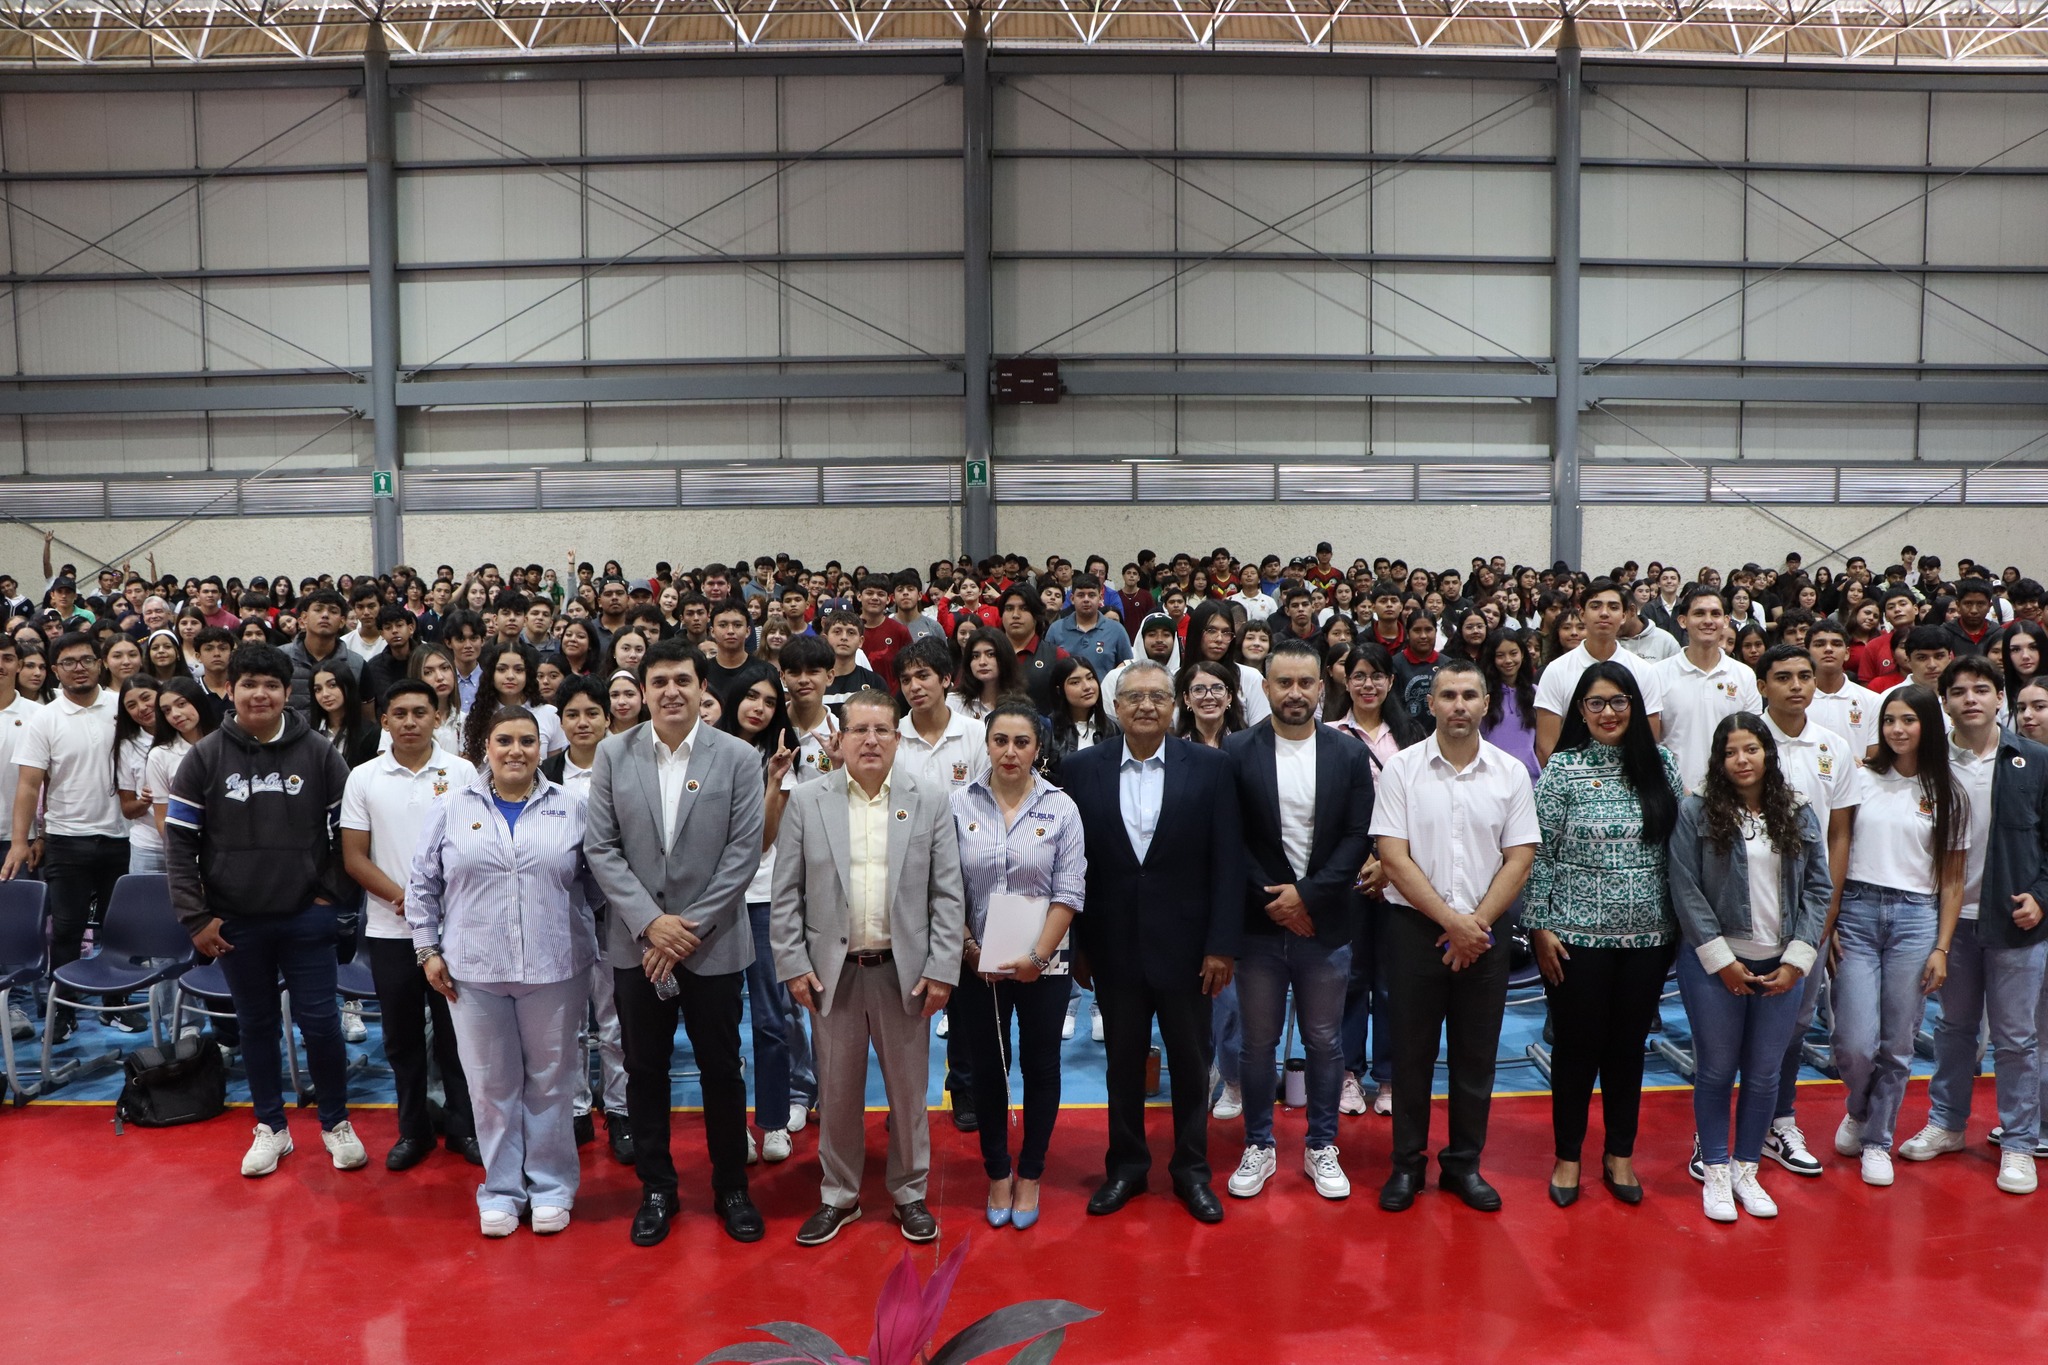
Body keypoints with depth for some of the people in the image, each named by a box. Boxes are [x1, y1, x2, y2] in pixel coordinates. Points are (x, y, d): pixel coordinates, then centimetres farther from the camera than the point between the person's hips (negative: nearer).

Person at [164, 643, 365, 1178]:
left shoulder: (317, 753, -1)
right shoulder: (206, 757, 0)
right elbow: (179, 839, 0)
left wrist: (333, 893, -2)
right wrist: (195, 917, -5)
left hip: (306, 917, -1)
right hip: (236, 922, 1)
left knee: (320, 1020, 2)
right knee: (256, 1025, 11)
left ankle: (336, 1122, 19)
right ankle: (271, 1127, 26)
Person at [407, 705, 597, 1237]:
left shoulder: (570, 809, 3)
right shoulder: (451, 809, 3)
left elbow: (600, 877, 6)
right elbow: (422, 884, 8)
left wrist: (600, 948, 0)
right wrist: (429, 949, 3)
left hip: (554, 969, 0)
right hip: (474, 971, 0)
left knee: (550, 1081, 9)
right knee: (491, 1084, 9)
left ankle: (551, 1186, 23)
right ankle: (501, 1189, 24)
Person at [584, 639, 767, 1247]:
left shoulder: (738, 757, -5)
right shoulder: (614, 755, 0)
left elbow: (744, 851, -8)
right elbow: (601, 848, -2)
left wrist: (690, 926, -13)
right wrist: (650, 922, -12)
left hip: (713, 942, -1)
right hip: (637, 941, 2)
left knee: (722, 1070, 9)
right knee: (645, 1070, 11)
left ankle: (731, 1186, 26)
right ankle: (656, 1188, 28)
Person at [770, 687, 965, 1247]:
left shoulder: (930, 803, 0)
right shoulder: (806, 801, 0)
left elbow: (948, 895, 0)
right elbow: (786, 894, 1)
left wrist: (941, 968, -6)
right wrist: (793, 964, -4)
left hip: (904, 970, 0)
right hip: (832, 970, 0)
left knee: (908, 1089, 10)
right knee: (837, 1090, 11)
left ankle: (910, 1193, 28)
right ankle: (839, 1195, 28)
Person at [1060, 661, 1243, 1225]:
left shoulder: (1210, 767, -5)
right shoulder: (1082, 769, -1)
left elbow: (1228, 861, -5)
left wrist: (1222, 945, -9)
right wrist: (1075, 945, 0)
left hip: (1186, 944, -1)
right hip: (1114, 946, 1)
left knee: (1190, 1061, 12)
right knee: (1123, 1061, 14)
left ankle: (1192, 1169, 30)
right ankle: (1125, 1166, 31)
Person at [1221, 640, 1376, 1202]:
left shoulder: (1350, 753, 1)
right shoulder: (1237, 752, -3)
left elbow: (1358, 837, -3)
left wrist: (1308, 895, -12)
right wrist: (1273, 900, -11)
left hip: (1325, 922, 1)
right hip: (1259, 923, -1)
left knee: (1324, 1042, 11)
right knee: (1258, 1042, 10)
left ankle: (1321, 1148, 27)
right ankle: (1258, 1147, 25)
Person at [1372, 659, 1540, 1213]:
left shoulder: (1511, 773, 2)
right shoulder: (1401, 769, -4)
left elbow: (1520, 858, 1)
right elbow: (1394, 856, -8)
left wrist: (1477, 921, -9)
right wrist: (1451, 921, -13)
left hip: (1484, 933, 2)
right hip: (1415, 927, -1)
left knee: (1475, 1056, 10)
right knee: (1411, 1051, 7)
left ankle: (1464, 1164, 24)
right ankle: (1407, 1163, 20)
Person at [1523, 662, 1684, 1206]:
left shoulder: (1661, 764, 3)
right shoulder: (1562, 768, -5)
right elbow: (1539, 854, -5)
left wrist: (1683, 920, 6)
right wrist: (1540, 928, -8)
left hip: (1648, 934, 3)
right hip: (1577, 934, -3)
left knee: (1629, 1043, 13)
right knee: (1577, 1044, 7)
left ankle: (1620, 1154, 29)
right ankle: (1567, 1156, 23)